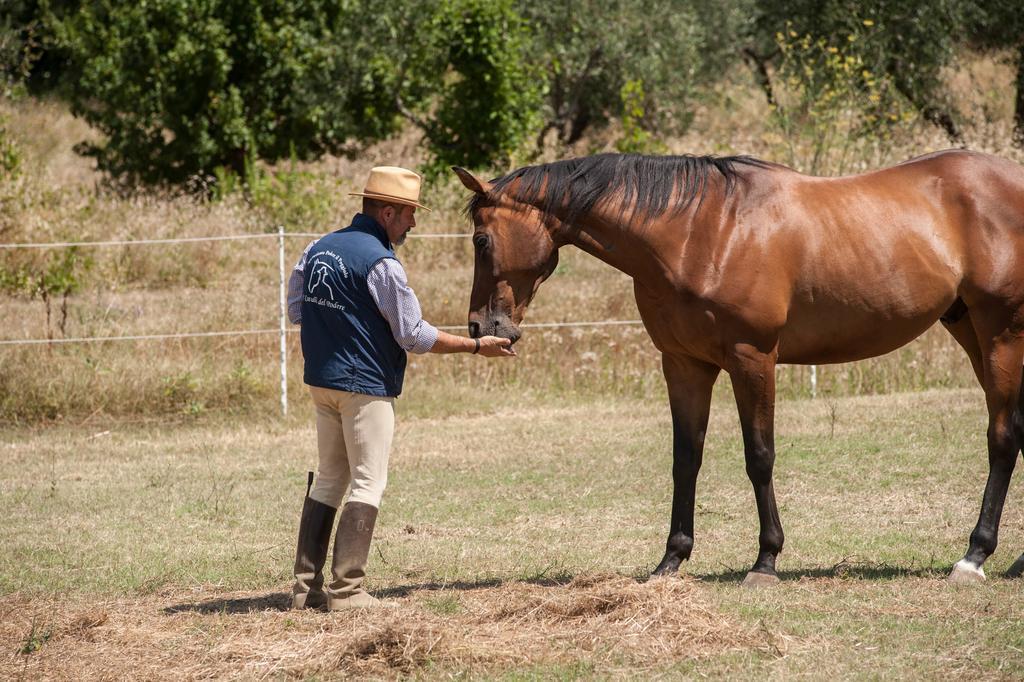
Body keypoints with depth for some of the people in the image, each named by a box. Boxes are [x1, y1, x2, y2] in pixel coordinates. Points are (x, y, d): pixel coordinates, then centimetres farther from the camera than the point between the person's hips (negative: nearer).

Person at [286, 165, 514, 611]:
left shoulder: (317, 249, 7)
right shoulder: (380, 262, -16)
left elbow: (294, 311, 15)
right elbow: (415, 336, -14)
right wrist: (478, 346, -6)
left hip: (321, 380, 8)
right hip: (366, 385, -8)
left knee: (328, 479, 14)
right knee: (367, 484, -2)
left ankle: (306, 585, 12)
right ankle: (346, 589, -7)